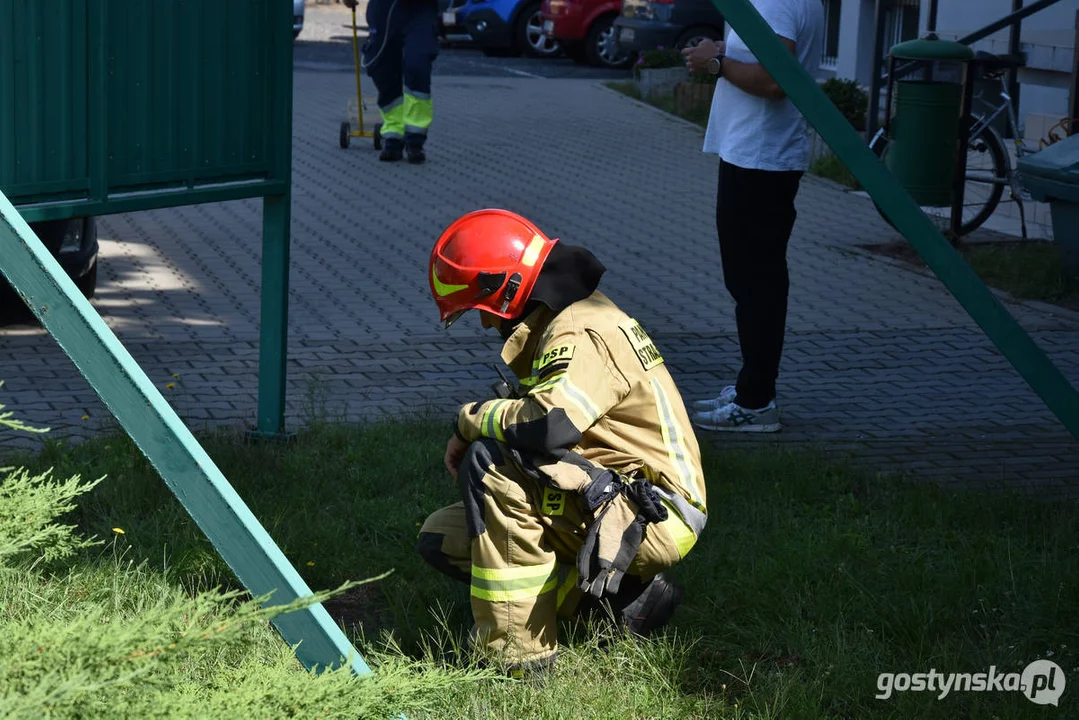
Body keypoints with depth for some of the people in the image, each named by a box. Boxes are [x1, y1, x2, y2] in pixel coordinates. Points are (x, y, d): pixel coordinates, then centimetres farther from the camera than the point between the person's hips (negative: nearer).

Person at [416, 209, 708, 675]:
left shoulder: (582, 332, -18)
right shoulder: (563, 322, 14)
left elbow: (551, 424, -36)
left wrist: (472, 419, -18)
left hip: (652, 512, -11)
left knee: (489, 460, -26)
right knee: (441, 539, 6)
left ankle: (515, 648, -20)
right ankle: (619, 594, 2)